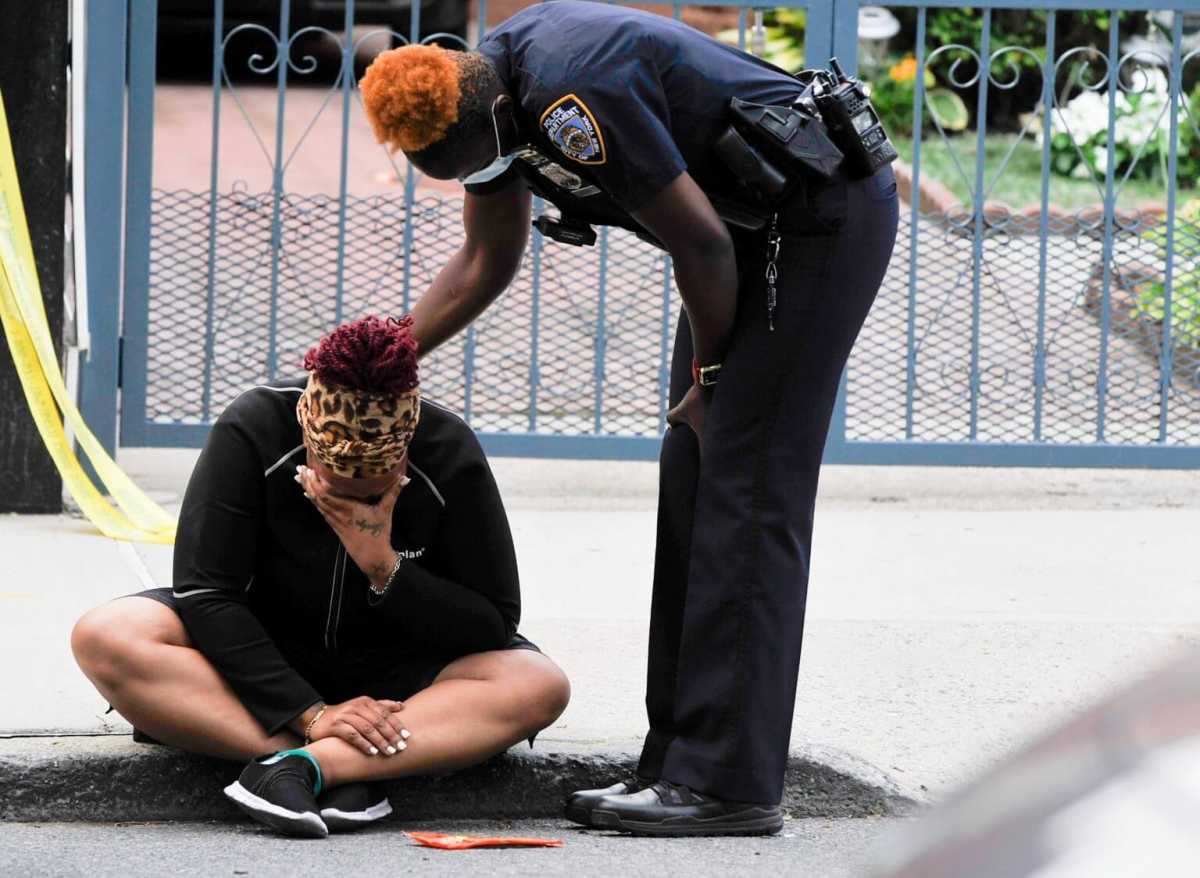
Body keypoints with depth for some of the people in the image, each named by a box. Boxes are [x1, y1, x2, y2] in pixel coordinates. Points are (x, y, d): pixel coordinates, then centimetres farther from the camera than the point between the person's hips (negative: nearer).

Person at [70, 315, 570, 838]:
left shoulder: (450, 455, -16)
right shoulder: (253, 432, -20)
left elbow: (494, 624, -11)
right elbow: (205, 595, -21)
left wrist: (385, 569, -26)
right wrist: (310, 714, -29)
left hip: (391, 675, 1)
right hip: (261, 658, -1)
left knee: (539, 686, -29)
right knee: (104, 638, -30)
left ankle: (304, 766, -39)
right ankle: (344, 778, -36)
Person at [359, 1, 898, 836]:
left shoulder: (575, 99, -28)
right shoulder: (489, 91, 4)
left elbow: (701, 245, -20)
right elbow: (484, 265, 19)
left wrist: (710, 376, -5)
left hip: (821, 219, -10)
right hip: (759, 226, 10)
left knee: (745, 492, -12)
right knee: (693, 479, 8)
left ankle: (730, 783, -11)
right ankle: (680, 765, 11)